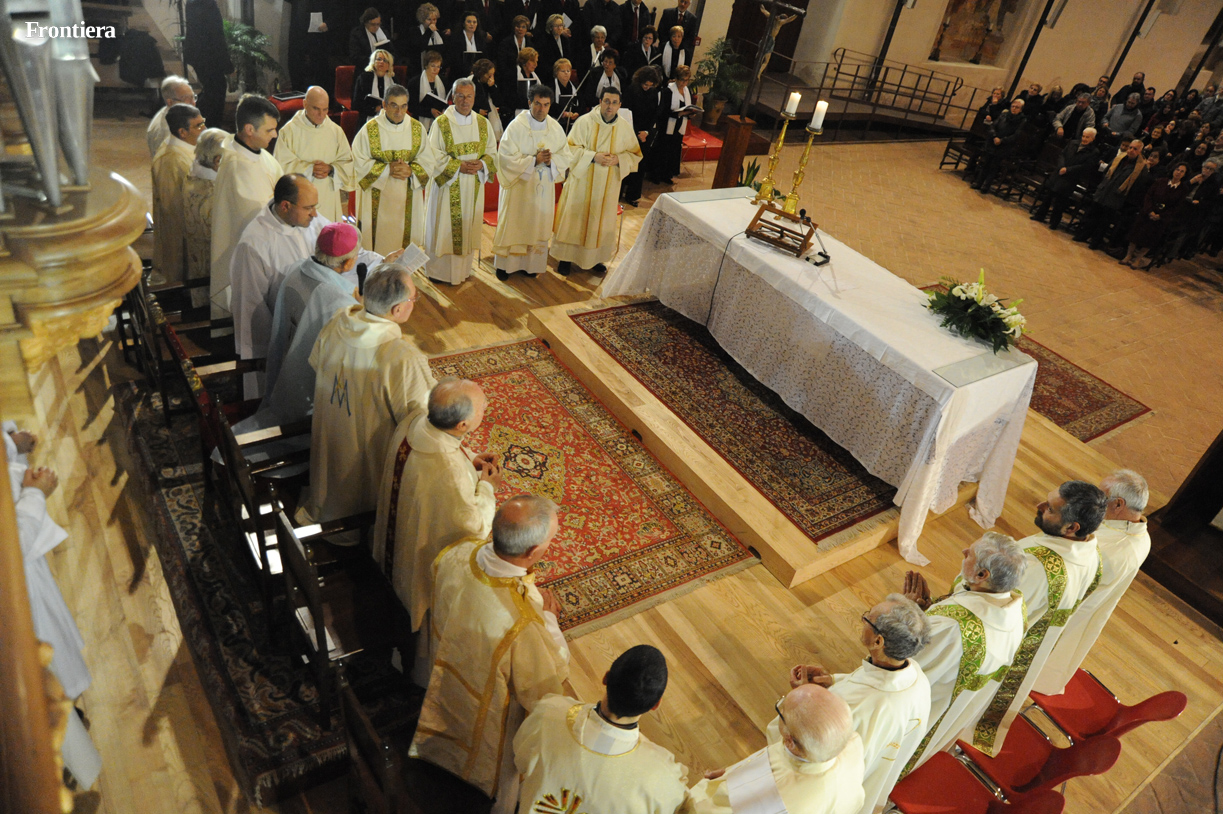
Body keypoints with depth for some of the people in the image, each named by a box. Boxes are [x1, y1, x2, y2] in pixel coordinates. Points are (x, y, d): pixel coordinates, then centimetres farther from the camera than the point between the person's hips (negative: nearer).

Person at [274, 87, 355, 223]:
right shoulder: (289, 131, -1)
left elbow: (347, 161, 7)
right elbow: (282, 165, -5)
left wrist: (331, 169, -13)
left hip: (329, 201, 3)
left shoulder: (336, 131, 8)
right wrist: (309, 169, -19)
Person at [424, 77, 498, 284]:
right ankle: (441, 270, 12)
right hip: (448, 185, -4)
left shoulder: (483, 123, 6)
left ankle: (463, 269, 22)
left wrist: (481, 164, -12)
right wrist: (459, 166, -19)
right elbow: (434, 155, -10)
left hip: (474, 185, 4)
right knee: (445, 226, 0)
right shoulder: (441, 123, -7)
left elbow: (492, 152, 8)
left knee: (469, 226, 10)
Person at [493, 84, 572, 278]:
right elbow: (506, 157, -17)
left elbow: (565, 156, 4)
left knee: (538, 225, 10)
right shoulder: (516, 126, -12)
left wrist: (551, 160, -18)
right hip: (518, 185, -4)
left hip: (544, 187, 4)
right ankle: (505, 264, 17)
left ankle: (531, 263, 25)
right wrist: (534, 160, -23)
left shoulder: (556, 128, 1)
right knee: (513, 225, 4)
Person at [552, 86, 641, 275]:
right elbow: (571, 148, -10)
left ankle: (595, 257, 26)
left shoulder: (625, 126, -3)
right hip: (582, 181, -2)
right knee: (575, 218, 5)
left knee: (602, 220, 11)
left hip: (608, 184, 3)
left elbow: (635, 154, 3)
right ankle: (567, 257, 18)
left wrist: (618, 159, -16)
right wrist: (593, 157, -23)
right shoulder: (585, 121, -11)